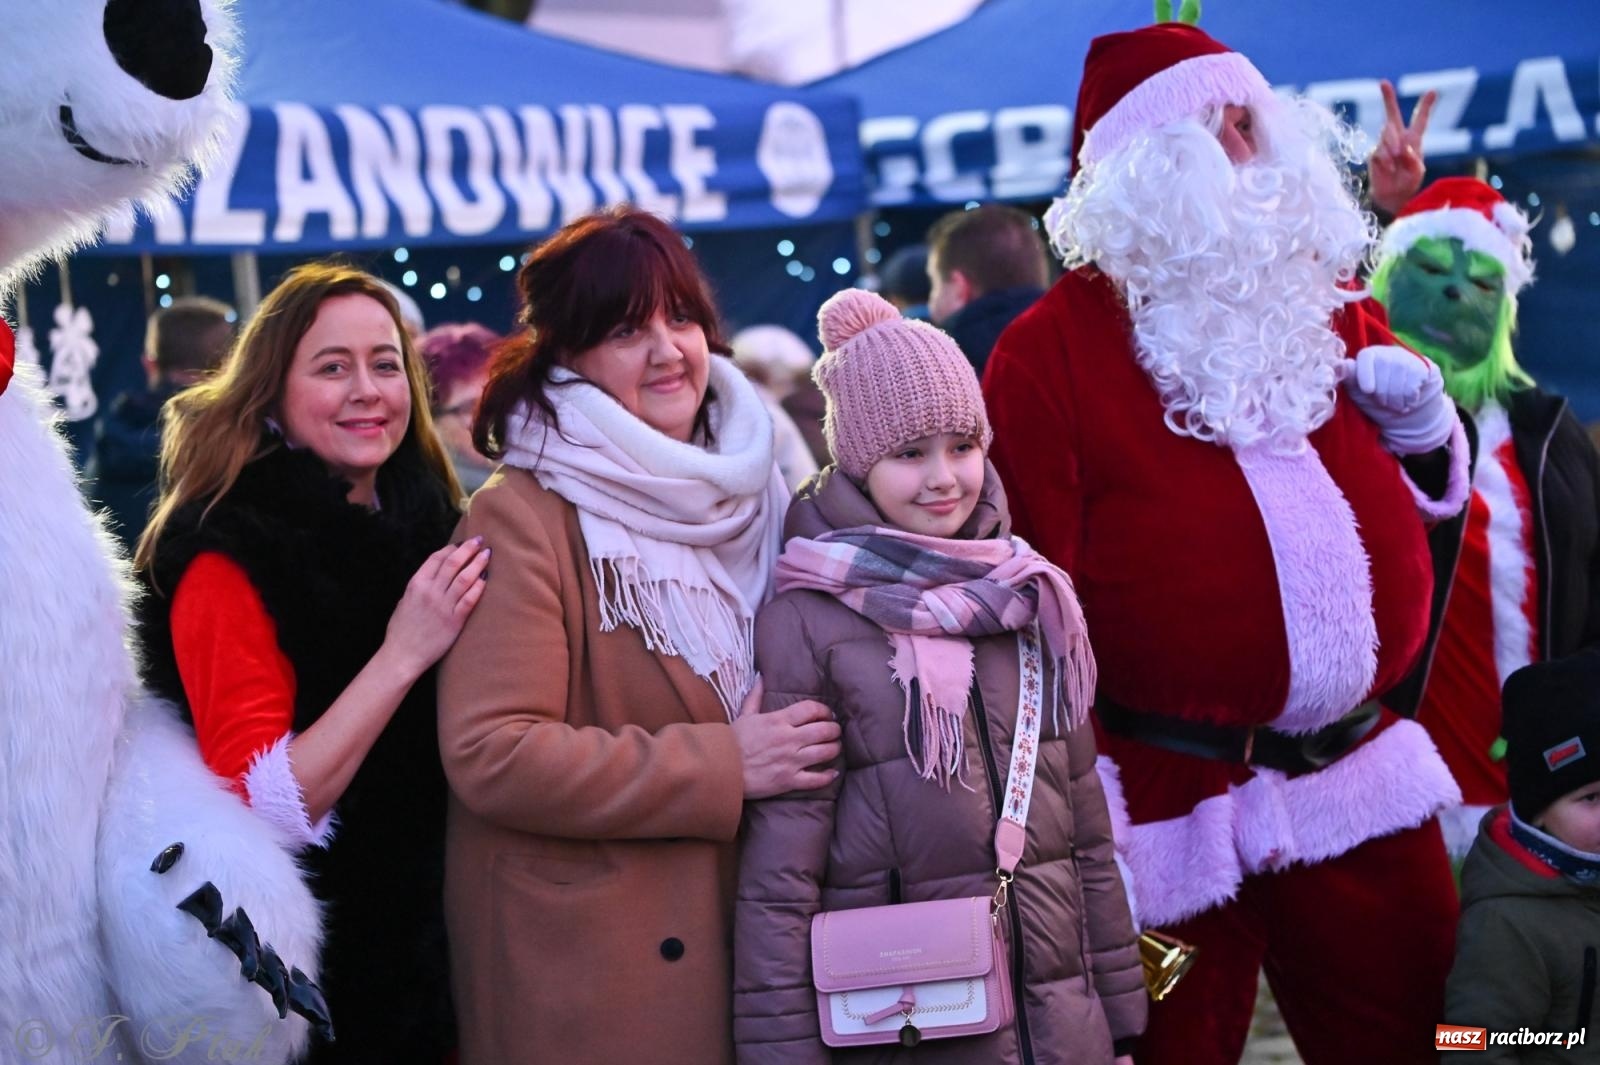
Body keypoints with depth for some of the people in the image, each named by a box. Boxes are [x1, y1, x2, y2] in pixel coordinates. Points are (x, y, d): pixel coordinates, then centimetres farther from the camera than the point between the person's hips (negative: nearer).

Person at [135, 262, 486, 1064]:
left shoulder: (427, 518, 2)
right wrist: (400, 655, -29)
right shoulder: (229, 557, -18)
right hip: (307, 974, -6)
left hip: (427, 940, 6)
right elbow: (261, 808, -25)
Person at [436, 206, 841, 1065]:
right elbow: (488, 753, -21)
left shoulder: (741, 496, 10)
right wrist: (722, 767, -20)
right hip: (589, 981, -6)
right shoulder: (522, 518, -13)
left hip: (751, 943, 7)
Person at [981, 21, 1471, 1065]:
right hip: (1174, 803, -5)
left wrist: (1424, 425, -1)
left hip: (1365, 777, 5)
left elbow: (1429, 492, 23)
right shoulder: (1050, 350, -7)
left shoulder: (1327, 308, 11)